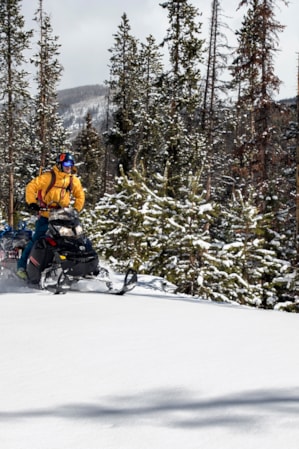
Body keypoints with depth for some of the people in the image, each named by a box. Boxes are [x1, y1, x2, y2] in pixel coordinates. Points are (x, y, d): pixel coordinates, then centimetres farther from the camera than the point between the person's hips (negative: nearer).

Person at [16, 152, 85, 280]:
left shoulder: (74, 180, 7)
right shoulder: (48, 177, -8)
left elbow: (80, 195, 19)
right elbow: (31, 187, -7)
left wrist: (76, 210, 7)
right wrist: (32, 203, -17)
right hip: (46, 214, -5)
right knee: (36, 239, -10)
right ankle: (22, 265, -4)